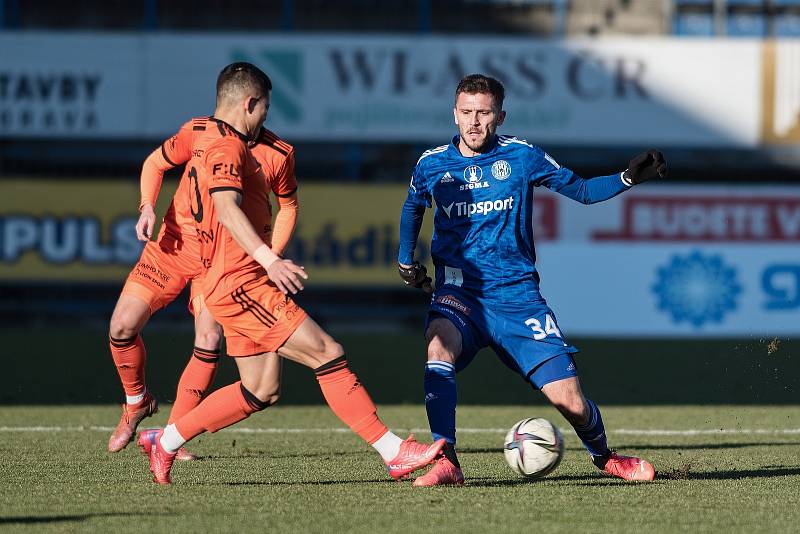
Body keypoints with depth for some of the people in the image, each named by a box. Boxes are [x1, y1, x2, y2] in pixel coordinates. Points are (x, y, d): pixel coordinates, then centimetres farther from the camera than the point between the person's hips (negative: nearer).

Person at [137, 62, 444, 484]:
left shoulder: (214, 146, 20)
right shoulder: (228, 147, -12)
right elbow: (227, 207, -28)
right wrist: (269, 259, -39)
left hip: (236, 286, 11)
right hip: (241, 283, -11)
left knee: (261, 391, 12)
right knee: (328, 354, -12)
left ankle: (165, 442, 15)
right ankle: (393, 452, -13)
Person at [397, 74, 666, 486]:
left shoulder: (521, 156, 0)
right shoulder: (432, 165, 4)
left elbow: (583, 191, 7)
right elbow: (413, 207, 26)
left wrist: (629, 177, -8)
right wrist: (405, 261, 20)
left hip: (517, 294, 0)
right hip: (459, 290, 0)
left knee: (569, 400, -5)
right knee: (439, 345, -35)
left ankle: (602, 455, 29)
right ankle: (445, 463, -33)